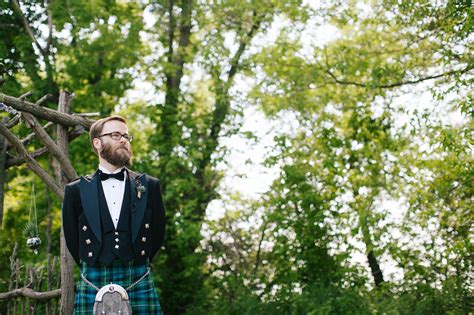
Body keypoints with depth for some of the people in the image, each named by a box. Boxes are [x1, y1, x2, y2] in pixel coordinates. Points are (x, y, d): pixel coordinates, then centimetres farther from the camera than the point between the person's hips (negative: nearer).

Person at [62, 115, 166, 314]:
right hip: (93, 284, 0)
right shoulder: (76, 190, 7)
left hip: (139, 285, 1)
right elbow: (72, 240, 12)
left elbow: (157, 234, 14)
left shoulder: (149, 186, 9)